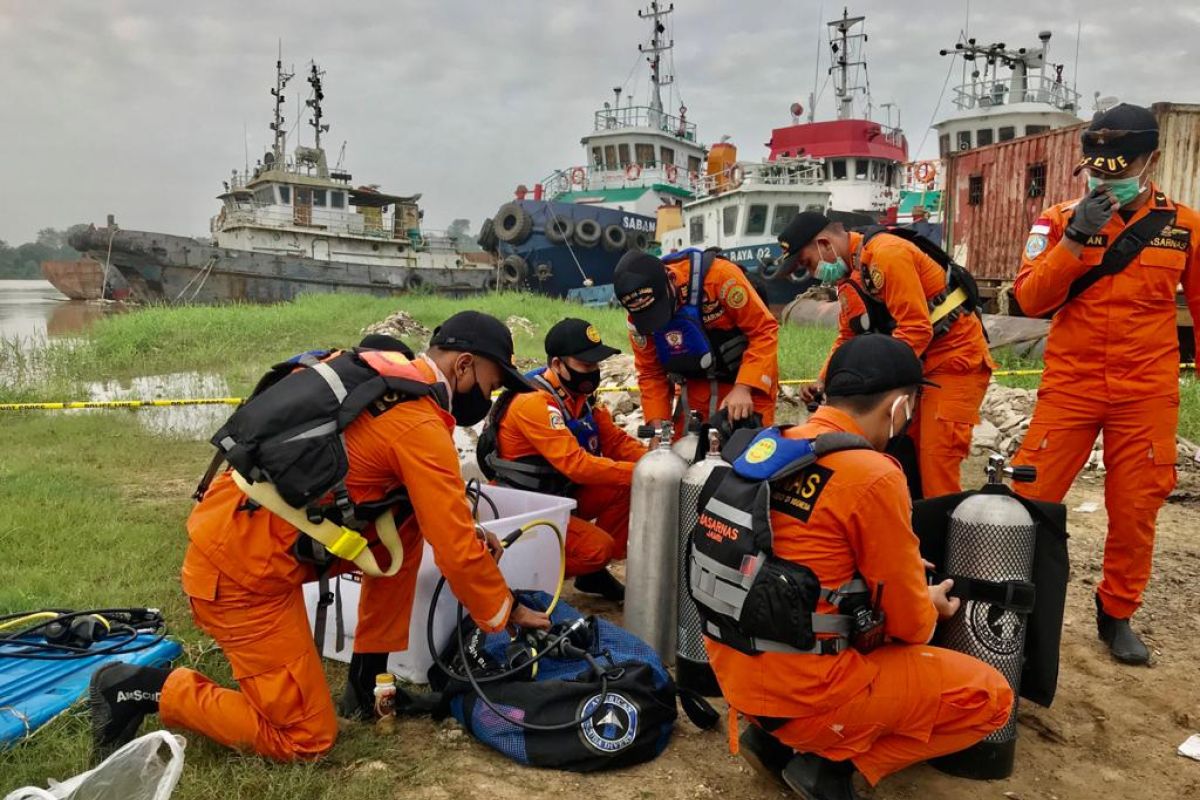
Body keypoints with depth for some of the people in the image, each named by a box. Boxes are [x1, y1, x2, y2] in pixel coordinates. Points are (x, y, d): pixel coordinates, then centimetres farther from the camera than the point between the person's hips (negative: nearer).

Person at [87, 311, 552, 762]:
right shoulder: (421, 426, -16)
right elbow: (456, 553, -12)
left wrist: (467, 532, 12)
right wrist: (507, 612, 4)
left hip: (229, 532, 9)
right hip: (245, 570, -9)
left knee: (407, 528, 11)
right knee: (305, 739, 3)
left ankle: (368, 684, 18)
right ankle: (148, 691, 6)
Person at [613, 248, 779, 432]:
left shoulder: (719, 276, -28)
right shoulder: (638, 317, -14)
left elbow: (764, 331, -22)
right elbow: (650, 372, -2)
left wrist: (743, 388, -30)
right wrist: (657, 424, -12)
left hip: (748, 383, -4)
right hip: (698, 387, 4)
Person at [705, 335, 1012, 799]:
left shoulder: (773, 447, 3)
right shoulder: (875, 475, -19)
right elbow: (906, 622, -9)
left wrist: (899, 565, 20)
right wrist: (929, 605, 14)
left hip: (731, 665, 8)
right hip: (801, 688, -7)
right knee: (991, 696, 8)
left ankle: (773, 738, 18)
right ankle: (832, 762, 1)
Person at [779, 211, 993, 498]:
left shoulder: (886, 253, -20)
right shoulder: (849, 275, 9)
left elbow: (916, 329, -25)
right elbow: (847, 337, 12)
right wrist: (823, 382, -2)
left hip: (956, 359, -9)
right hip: (918, 367, 9)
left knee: (936, 461, -9)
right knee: (901, 452, 11)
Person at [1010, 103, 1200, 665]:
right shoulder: (1058, 220, -1)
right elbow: (1030, 301, -10)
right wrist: (1075, 239, -21)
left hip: (1148, 394, 1)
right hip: (1070, 386, -1)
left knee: (1135, 509, 7)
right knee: (1029, 497, -2)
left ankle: (1117, 614, 25)